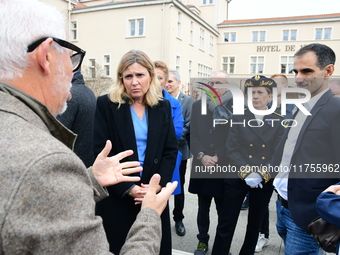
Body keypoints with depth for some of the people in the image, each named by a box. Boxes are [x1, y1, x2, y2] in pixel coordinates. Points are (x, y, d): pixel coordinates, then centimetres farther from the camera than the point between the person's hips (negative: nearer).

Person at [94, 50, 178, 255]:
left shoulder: (163, 106, 4)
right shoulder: (106, 105, -6)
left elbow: (171, 150, 3)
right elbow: (100, 153, -10)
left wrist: (158, 185, -11)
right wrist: (127, 188, -16)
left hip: (154, 195, 3)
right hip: (116, 197, -2)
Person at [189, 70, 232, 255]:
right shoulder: (198, 106, 7)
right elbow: (193, 135, 3)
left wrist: (218, 157, -13)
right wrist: (201, 156, -11)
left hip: (224, 168, -3)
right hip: (201, 166, 3)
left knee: (223, 210, 9)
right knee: (203, 208, 16)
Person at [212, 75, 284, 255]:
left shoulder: (279, 121, 0)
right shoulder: (238, 117, -1)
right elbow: (231, 150, -7)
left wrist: (261, 174, -16)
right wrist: (246, 173, -18)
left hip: (265, 181, 1)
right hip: (236, 179, -1)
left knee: (255, 225, 17)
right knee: (226, 224, 3)